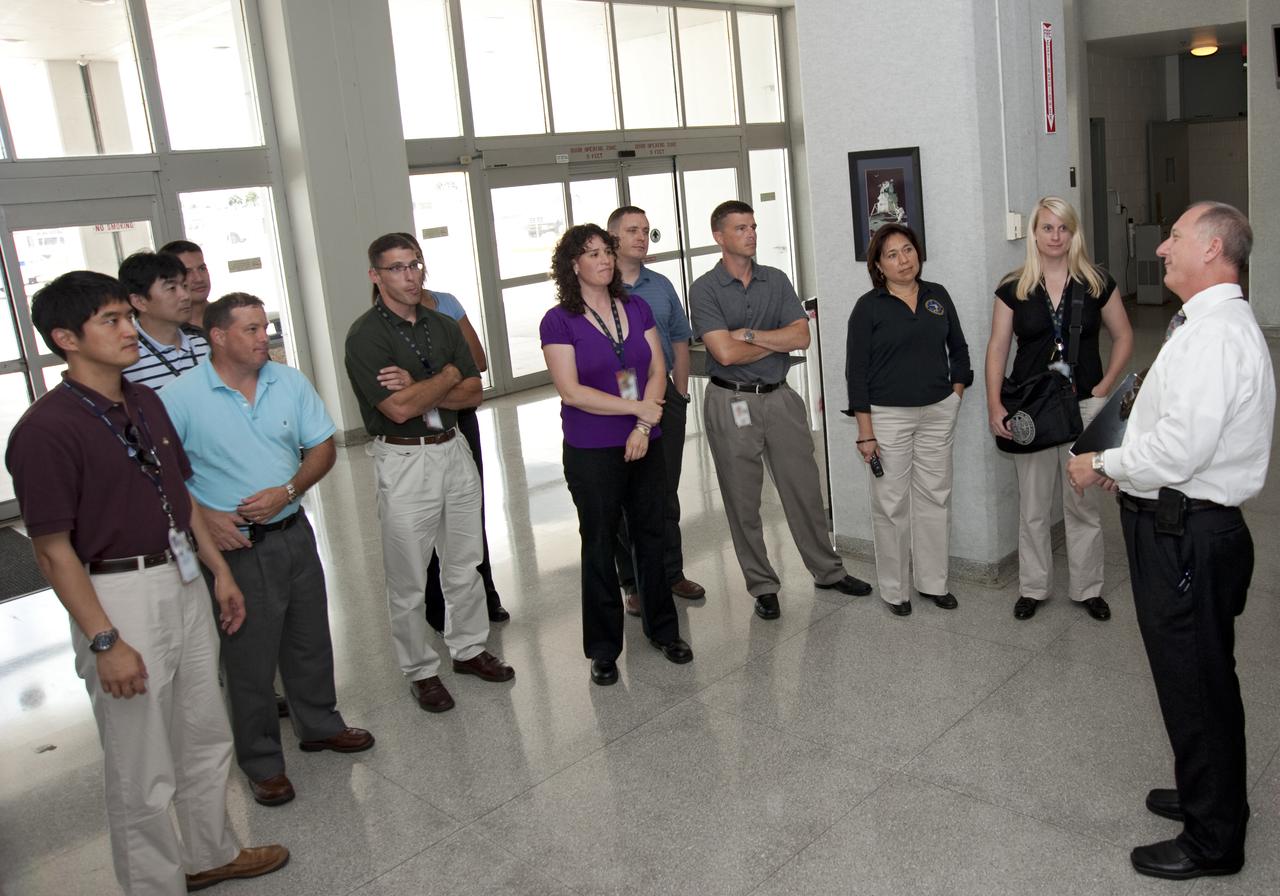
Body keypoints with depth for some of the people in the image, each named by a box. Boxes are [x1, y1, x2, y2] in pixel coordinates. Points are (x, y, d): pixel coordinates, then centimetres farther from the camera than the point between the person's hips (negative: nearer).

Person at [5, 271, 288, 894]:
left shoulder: (147, 403, 6)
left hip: (182, 584, 8)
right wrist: (105, 642, -19)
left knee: (206, 738, 21)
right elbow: (54, 550, -17)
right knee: (142, 772, 7)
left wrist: (219, 570, 15)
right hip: (118, 597, -8)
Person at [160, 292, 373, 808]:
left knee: (310, 638, 18)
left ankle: (319, 725, 40)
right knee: (250, 655, 7)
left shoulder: (290, 383, 0)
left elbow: (323, 447, 3)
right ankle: (261, 761, 23)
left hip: (294, 532, 5)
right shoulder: (182, 398, -13)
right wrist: (201, 516, -18)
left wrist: (288, 490, -13)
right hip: (236, 545, -4)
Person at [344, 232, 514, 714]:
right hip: (403, 461, -6)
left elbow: (473, 392, 2)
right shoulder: (365, 336, -12)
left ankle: (469, 648, 34)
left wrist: (417, 391, -14)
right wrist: (447, 377, -8)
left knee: (464, 564, 17)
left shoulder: (443, 325, 7)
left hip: (454, 451, 6)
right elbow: (399, 409, -22)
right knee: (408, 581, 5)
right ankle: (421, 671, 20)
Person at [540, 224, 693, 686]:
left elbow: (658, 371, 2)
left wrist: (642, 428, -11)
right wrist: (638, 408, -15)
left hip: (644, 444, 4)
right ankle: (603, 648, 20)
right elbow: (571, 391, -15)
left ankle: (663, 629, 29)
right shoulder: (559, 321, -8)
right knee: (600, 545, 6)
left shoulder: (636, 309, 5)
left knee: (651, 535, 12)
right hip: (591, 452, -4)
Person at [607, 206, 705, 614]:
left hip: (663, 398, 4)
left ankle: (671, 573, 25)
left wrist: (680, 397, 8)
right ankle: (633, 582, 16)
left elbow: (679, 344, 14)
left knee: (666, 492, 12)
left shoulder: (661, 286, 9)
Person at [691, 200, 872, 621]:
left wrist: (750, 335, -13)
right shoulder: (705, 289, -7)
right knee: (743, 500, 6)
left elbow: (801, 337, -4)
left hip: (780, 397, 4)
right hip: (731, 402, -4)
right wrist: (779, 340, -7)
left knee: (804, 488, 12)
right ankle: (762, 586, 20)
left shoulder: (776, 279, 6)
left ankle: (827, 570, 28)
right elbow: (726, 353, -18)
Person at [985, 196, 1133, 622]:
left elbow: (1123, 337, 8)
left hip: (1085, 406, 0)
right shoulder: (1013, 288, 0)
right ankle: (1033, 587, 23)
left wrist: (1104, 387, -2)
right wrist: (995, 405, -8)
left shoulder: (1097, 283, 0)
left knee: (1084, 502, 9)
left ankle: (1087, 589, 23)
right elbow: (997, 347, 0)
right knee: (1033, 505, 9)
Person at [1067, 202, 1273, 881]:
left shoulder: (1215, 335, -21)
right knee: (1205, 679, 24)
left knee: (1195, 686, 4)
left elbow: (1181, 448, -28)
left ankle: (1213, 842, 20)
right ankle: (1209, 797, 43)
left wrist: (1103, 466, -13)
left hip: (1186, 538, -11)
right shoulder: (1209, 326, 14)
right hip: (1186, 526, 11)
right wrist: (1125, 463, 9)